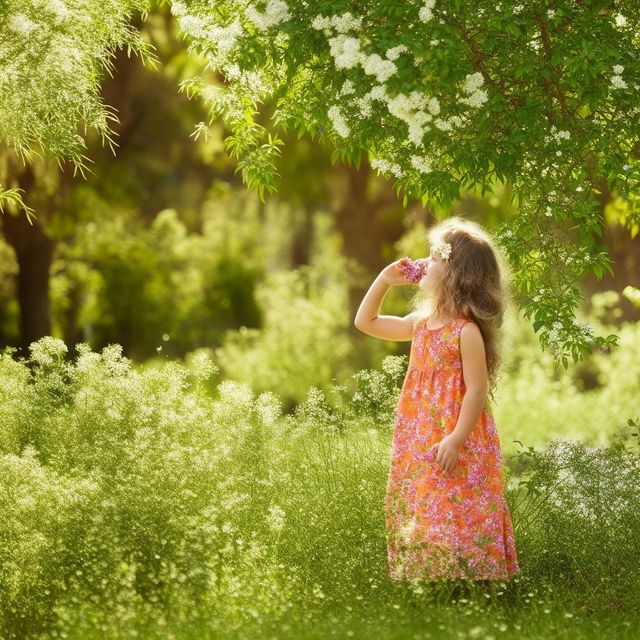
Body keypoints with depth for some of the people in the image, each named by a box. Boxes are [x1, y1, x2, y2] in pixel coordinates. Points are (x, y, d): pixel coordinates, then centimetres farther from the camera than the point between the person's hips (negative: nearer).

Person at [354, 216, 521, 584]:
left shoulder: (467, 332, -16)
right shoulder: (420, 324, 8)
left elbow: (477, 390, -19)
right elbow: (367, 322, 21)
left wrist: (455, 440, -23)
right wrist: (384, 280, 10)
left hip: (454, 446, -8)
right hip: (419, 445, 8)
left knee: (455, 519, -4)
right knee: (418, 518, 12)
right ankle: (422, 576, 21)